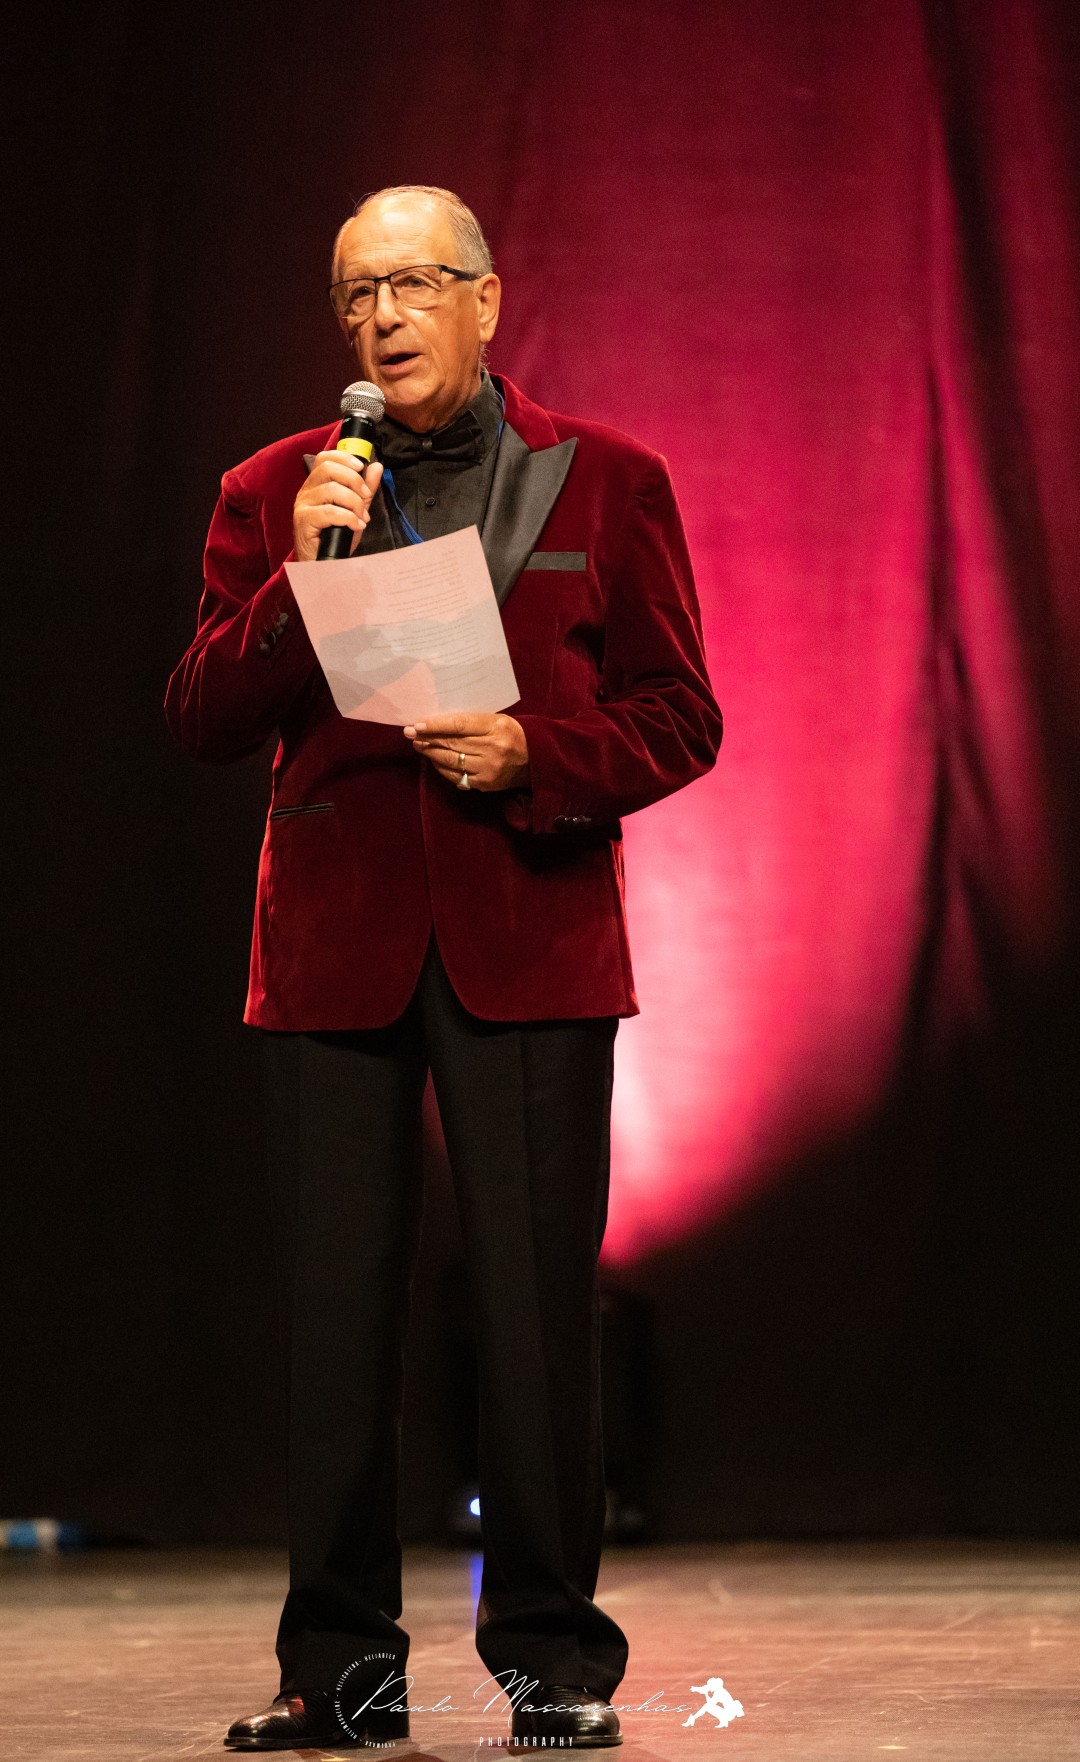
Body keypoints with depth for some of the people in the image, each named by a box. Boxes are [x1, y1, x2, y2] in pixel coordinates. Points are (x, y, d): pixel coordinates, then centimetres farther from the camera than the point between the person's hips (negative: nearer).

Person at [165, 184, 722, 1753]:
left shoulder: (606, 484, 8)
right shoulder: (274, 496, 11)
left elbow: (676, 717, 6)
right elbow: (203, 722, 5)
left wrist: (533, 756, -11)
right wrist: (301, 572, -9)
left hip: (528, 936, -1)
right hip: (334, 946, 2)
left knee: (536, 1301, -3)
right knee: (334, 1310, 1)